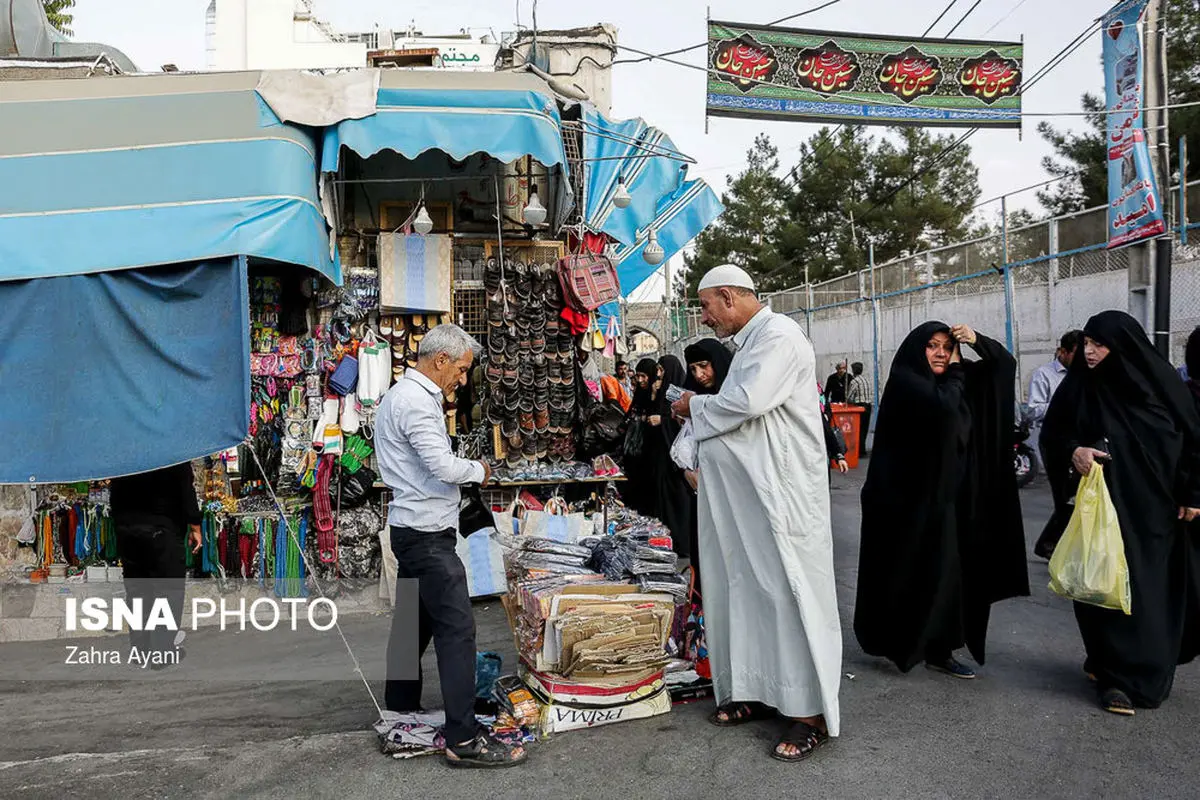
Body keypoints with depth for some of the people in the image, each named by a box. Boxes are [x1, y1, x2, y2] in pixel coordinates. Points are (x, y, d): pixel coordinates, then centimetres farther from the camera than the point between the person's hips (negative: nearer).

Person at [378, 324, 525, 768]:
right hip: (427, 532, -11)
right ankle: (464, 739, -8)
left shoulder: (406, 394, 17)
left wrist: (466, 469, 9)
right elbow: (442, 466, -23)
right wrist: (479, 469, -5)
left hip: (413, 529, 11)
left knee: (415, 622, 17)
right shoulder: (415, 400, -16)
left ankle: (400, 714, 29)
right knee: (456, 628, -11)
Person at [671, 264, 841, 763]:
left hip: (782, 493, -9)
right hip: (746, 495, 9)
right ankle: (760, 691, 24)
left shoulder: (778, 335, -12)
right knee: (747, 589, 12)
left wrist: (696, 407, -9)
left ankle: (810, 713, 6)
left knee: (788, 592, -4)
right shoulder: (749, 342, 18)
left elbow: (749, 401, -24)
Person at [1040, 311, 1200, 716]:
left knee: (1157, 591, 7)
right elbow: (1052, 433, 6)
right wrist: (1073, 451, -15)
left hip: (1157, 507, 0)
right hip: (1105, 507, 0)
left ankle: (1150, 671, 26)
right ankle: (1115, 676, 9)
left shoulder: (1161, 381, -6)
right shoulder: (1078, 385, -1)